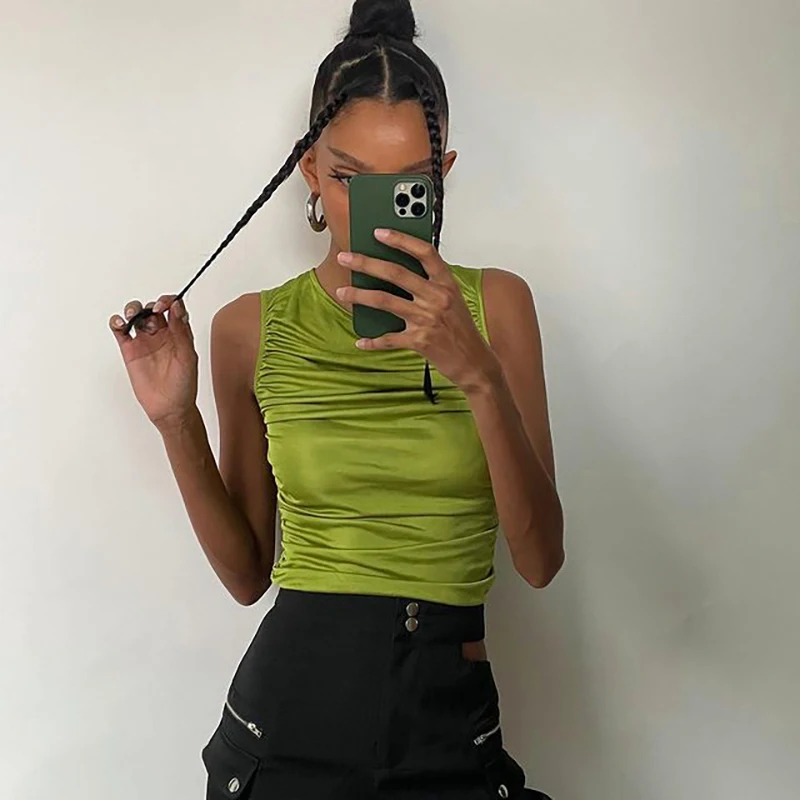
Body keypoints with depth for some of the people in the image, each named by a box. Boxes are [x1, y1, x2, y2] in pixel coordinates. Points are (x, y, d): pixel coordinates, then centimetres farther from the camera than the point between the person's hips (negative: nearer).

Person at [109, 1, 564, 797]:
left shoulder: (494, 304, -3)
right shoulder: (251, 329, -1)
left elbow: (540, 559, -10)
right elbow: (247, 572, 3)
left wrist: (479, 375, -24)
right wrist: (177, 422, -9)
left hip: (451, 722, 0)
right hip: (287, 706, 1)